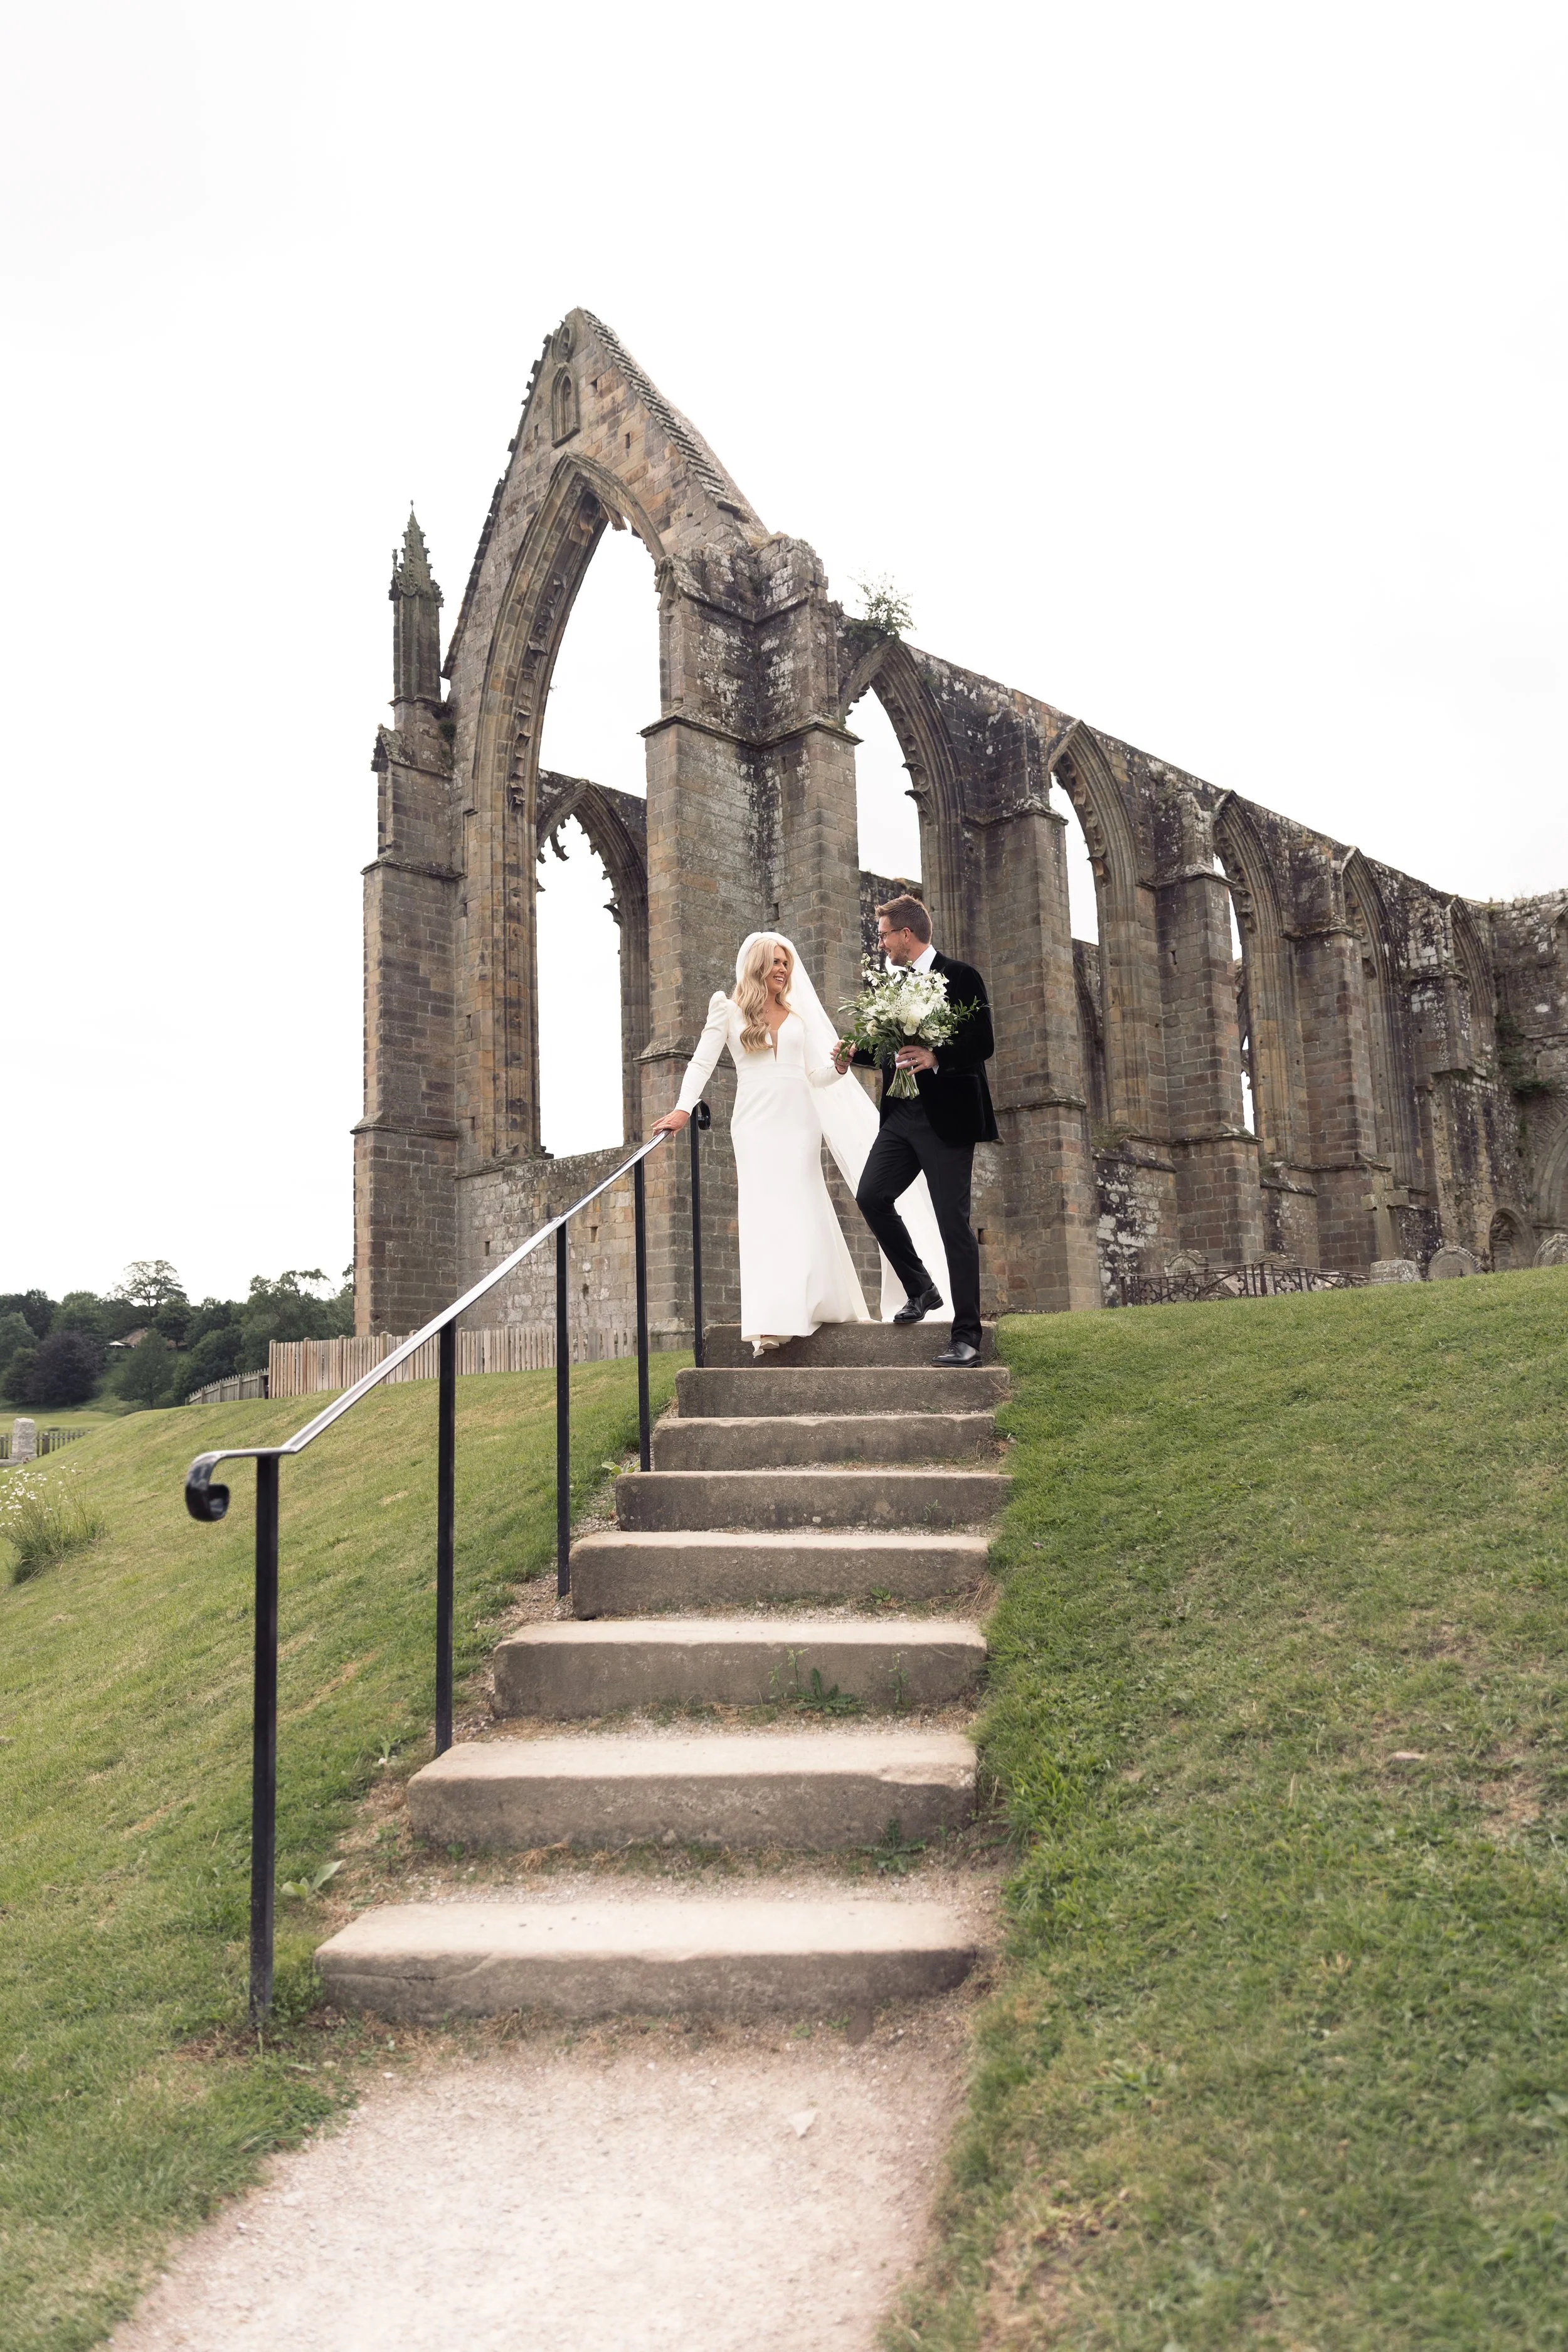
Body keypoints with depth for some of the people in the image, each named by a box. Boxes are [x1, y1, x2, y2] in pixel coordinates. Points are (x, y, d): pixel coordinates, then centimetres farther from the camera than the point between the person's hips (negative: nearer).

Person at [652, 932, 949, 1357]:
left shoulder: (798, 1014, 16)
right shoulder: (728, 1009, 7)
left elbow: (816, 1074, 13)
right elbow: (702, 1062, 2)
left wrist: (840, 1063, -8)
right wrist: (683, 1108, -11)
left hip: (798, 1122, 3)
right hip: (757, 1126, -3)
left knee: (805, 1214, 2)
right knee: (766, 1214, -10)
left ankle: (821, 1303, 11)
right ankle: (769, 1324, -14)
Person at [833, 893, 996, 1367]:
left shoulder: (960, 976, -8)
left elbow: (983, 1044, -13)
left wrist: (936, 1059, -27)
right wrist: (855, 1055, 7)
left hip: (947, 1116, -7)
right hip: (901, 1114, 7)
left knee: (953, 1222, -5)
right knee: (871, 1196, -2)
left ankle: (966, 1336, 1)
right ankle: (921, 1288, 18)